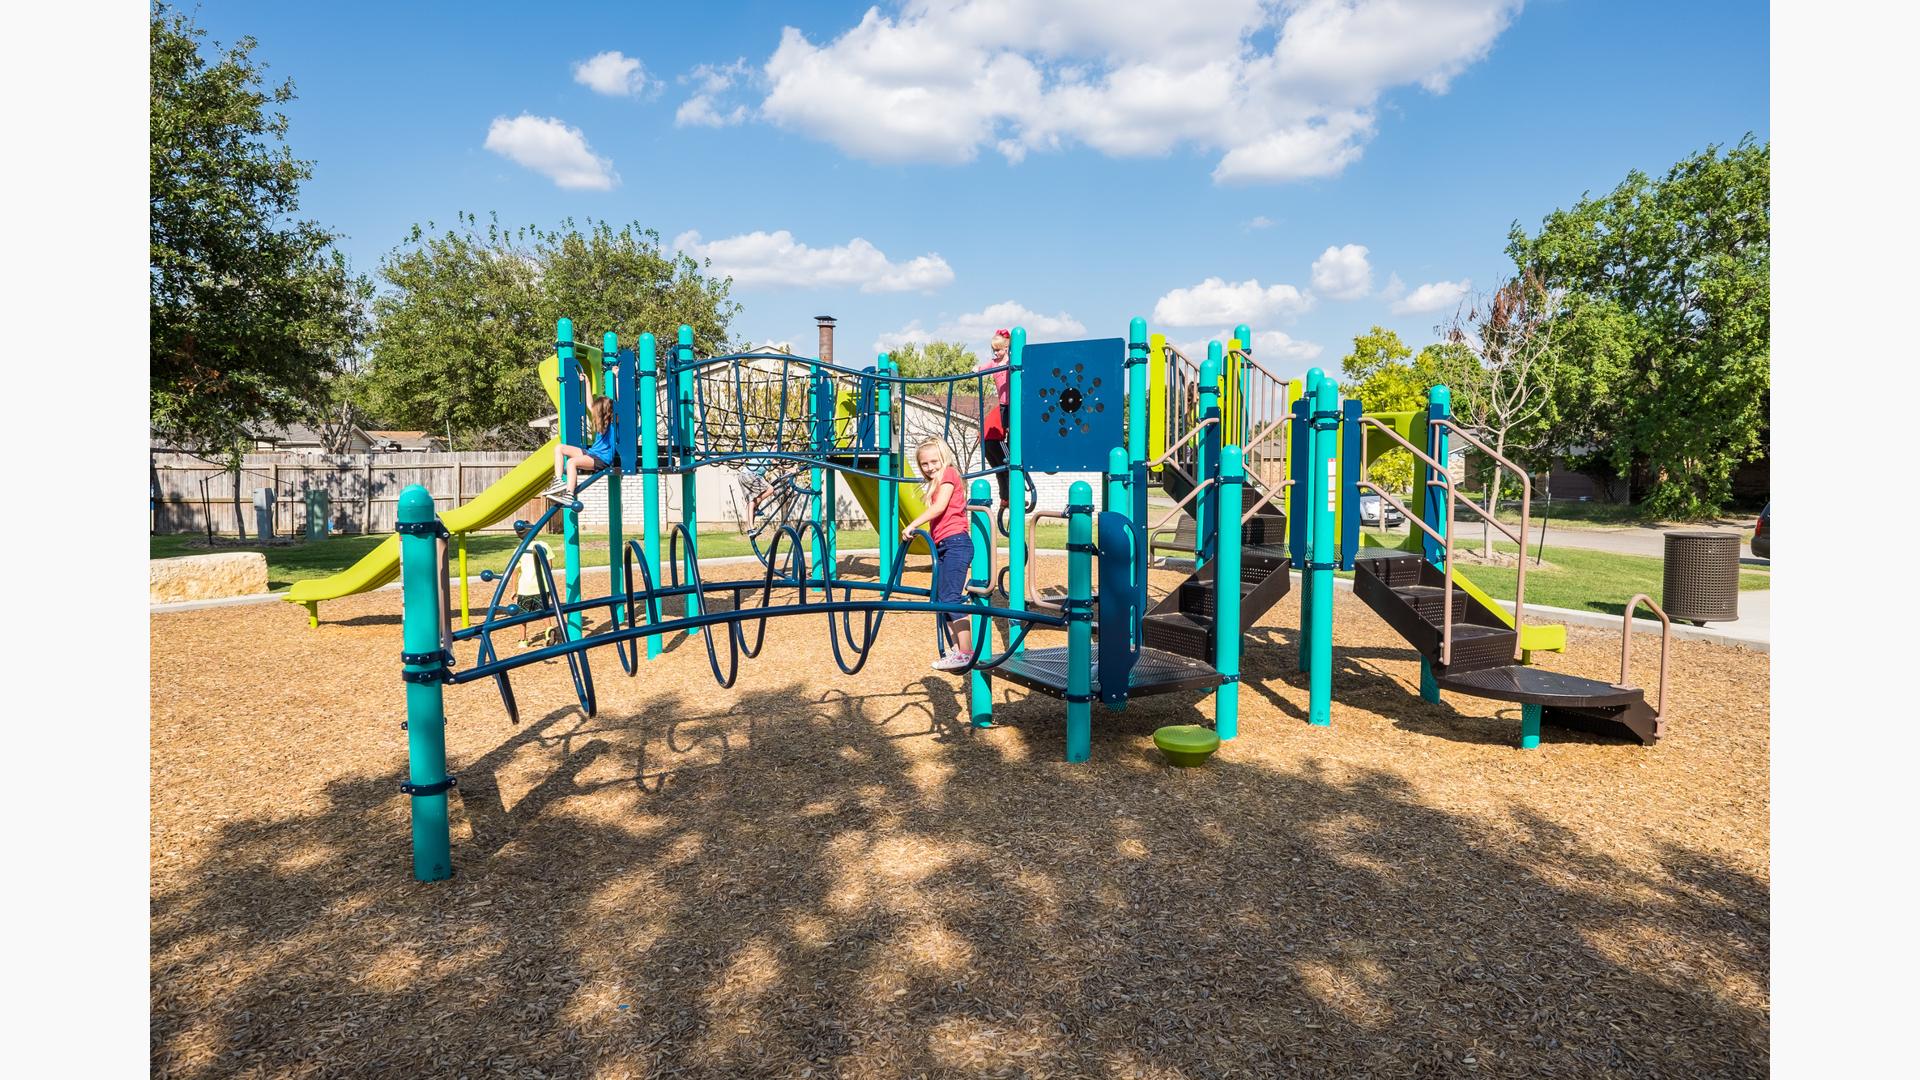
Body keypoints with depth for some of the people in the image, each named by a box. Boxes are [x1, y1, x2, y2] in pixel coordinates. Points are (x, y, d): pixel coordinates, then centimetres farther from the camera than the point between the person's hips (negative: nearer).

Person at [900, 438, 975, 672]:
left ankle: (965, 653, -14)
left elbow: (939, 507, -17)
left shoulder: (949, 473, -3)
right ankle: (955, 650, 14)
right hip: (943, 547, 10)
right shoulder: (937, 482, 24)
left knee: (950, 599, -15)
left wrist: (912, 525, -20)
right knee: (941, 600, 9)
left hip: (955, 542, -10)